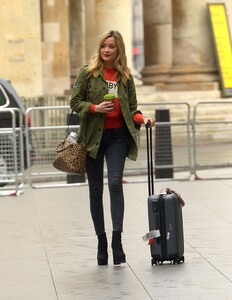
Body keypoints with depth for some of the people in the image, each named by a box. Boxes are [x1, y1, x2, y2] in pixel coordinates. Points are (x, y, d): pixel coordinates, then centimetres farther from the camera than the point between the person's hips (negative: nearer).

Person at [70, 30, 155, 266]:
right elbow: (74, 102, 0)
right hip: (93, 136, 0)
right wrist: (95, 108, -16)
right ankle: (101, 241, 15)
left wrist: (143, 119, -10)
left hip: (117, 136, 0)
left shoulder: (125, 77, 8)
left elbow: (131, 109, 10)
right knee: (96, 190, 5)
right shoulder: (88, 72, 1)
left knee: (115, 183, -17)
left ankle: (117, 239, -20)